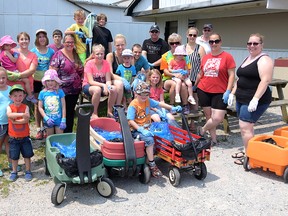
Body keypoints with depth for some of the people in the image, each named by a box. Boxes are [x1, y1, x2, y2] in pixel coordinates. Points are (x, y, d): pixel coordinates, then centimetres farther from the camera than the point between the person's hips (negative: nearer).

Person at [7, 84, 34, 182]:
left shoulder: (25, 107, -6)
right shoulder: (9, 107, -5)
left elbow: (26, 119, -18)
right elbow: (9, 115, -28)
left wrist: (15, 121, -21)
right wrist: (21, 114, -39)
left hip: (25, 137, 0)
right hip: (13, 137, 1)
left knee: (27, 155, 9)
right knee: (14, 156, 12)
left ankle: (28, 171, 24)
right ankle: (14, 172, 30)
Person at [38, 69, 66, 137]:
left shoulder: (60, 92, -3)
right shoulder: (42, 93, 0)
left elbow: (63, 107, -3)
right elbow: (40, 107, 0)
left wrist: (63, 120, -7)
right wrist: (46, 118, -11)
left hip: (59, 120, -1)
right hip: (48, 121, 1)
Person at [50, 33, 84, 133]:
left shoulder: (76, 55, 10)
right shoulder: (59, 55, -7)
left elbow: (81, 70, 21)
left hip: (75, 90, 6)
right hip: (63, 90, -5)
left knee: (71, 113, 14)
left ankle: (69, 133, 26)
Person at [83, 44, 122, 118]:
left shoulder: (106, 63, -4)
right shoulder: (89, 64, -14)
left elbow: (108, 80, -7)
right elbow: (91, 81, -20)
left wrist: (108, 86, -31)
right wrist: (103, 85, -34)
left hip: (102, 85, 4)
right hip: (88, 86, -4)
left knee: (114, 89, -26)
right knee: (97, 89, -39)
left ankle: (109, 112, -8)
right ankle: (94, 114, -21)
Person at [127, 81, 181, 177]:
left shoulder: (148, 101, 7)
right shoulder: (133, 105, -13)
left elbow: (159, 104, 7)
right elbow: (130, 121, -19)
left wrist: (172, 108, -5)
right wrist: (141, 130, -29)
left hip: (147, 127, 8)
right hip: (137, 129, -7)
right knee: (149, 139, -31)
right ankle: (152, 165, -22)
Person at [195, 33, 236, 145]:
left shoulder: (227, 57, -5)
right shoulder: (205, 57, 8)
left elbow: (231, 75, -7)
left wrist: (228, 91, -13)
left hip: (220, 93, -4)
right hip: (203, 91, 4)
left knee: (217, 118, -9)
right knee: (209, 116, 9)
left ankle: (202, 130, 18)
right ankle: (213, 139, 26)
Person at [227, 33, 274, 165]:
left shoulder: (264, 60, -11)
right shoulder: (247, 59, 18)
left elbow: (265, 81, -21)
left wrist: (255, 99, -27)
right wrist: (232, 93, 17)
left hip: (255, 101, -9)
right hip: (242, 99, 9)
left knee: (245, 127, -10)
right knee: (246, 127, 12)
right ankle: (246, 151, 22)